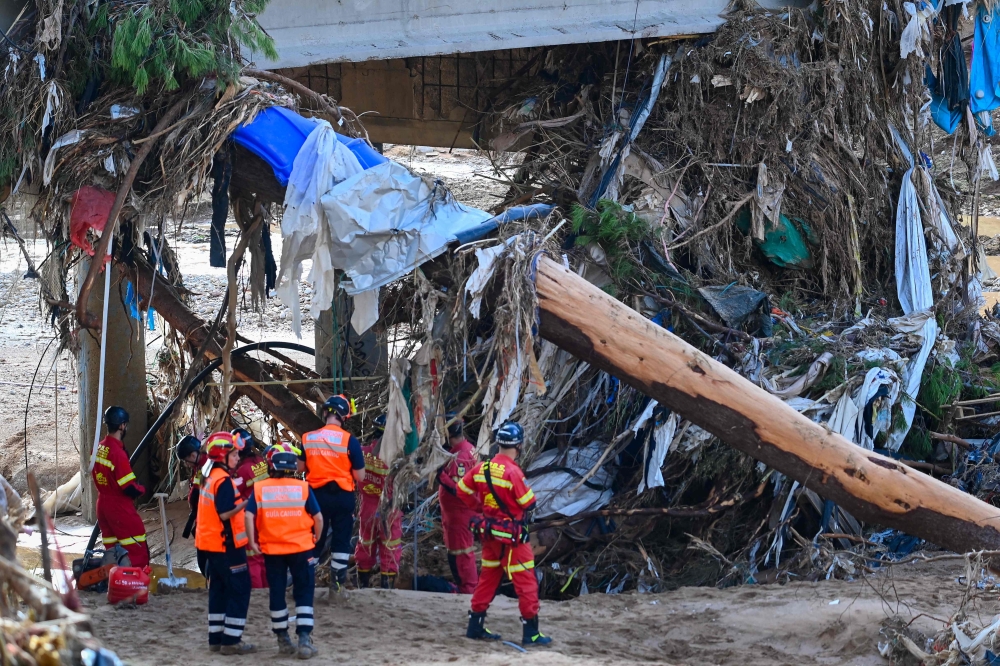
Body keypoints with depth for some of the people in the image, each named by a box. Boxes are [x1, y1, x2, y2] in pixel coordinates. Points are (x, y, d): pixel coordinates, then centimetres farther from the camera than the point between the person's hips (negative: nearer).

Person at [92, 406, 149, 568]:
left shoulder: (98, 449, 4)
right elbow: (130, 488, -21)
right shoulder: (117, 452, -22)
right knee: (138, 554, -4)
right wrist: (141, 489, -1)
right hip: (120, 509, -9)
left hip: (103, 505, 9)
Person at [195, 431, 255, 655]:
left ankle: (216, 638, 18)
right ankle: (231, 640, -6)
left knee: (219, 589, 15)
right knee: (239, 590, -5)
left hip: (211, 544, 10)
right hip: (226, 544, -10)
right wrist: (246, 503, -20)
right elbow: (225, 513, -25)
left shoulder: (210, 478, 12)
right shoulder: (224, 480, -18)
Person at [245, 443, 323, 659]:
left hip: (272, 550, 1)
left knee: (277, 593, 13)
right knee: (304, 593, 5)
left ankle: (283, 640, 20)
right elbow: (318, 518, -5)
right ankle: (304, 640, -4)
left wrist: (252, 542, -1)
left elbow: (249, 515, -10)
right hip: (301, 548, -1)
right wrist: (315, 539, 11)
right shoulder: (303, 488, -5)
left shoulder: (259, 488, -2)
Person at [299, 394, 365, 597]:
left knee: (314, 540, 14)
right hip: (342, 495, -3)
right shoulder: (349, 440, -12)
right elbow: (359, 476, -9)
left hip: (317, 495, 3)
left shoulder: (307, 439, -2)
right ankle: (337, 585, 9)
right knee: (341, 540, 8)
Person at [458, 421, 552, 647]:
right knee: (525, 581, 0)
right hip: (512, 535, -7)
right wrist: (526, 512, 5)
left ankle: (475, 625, 23)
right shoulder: (513, 472, -22)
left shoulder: (482, 468, 0)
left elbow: (463, 490, 11)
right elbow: (529, 505, -18)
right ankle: (531, 632, 1)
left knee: (488, 577, 18)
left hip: (489, 532, 7)